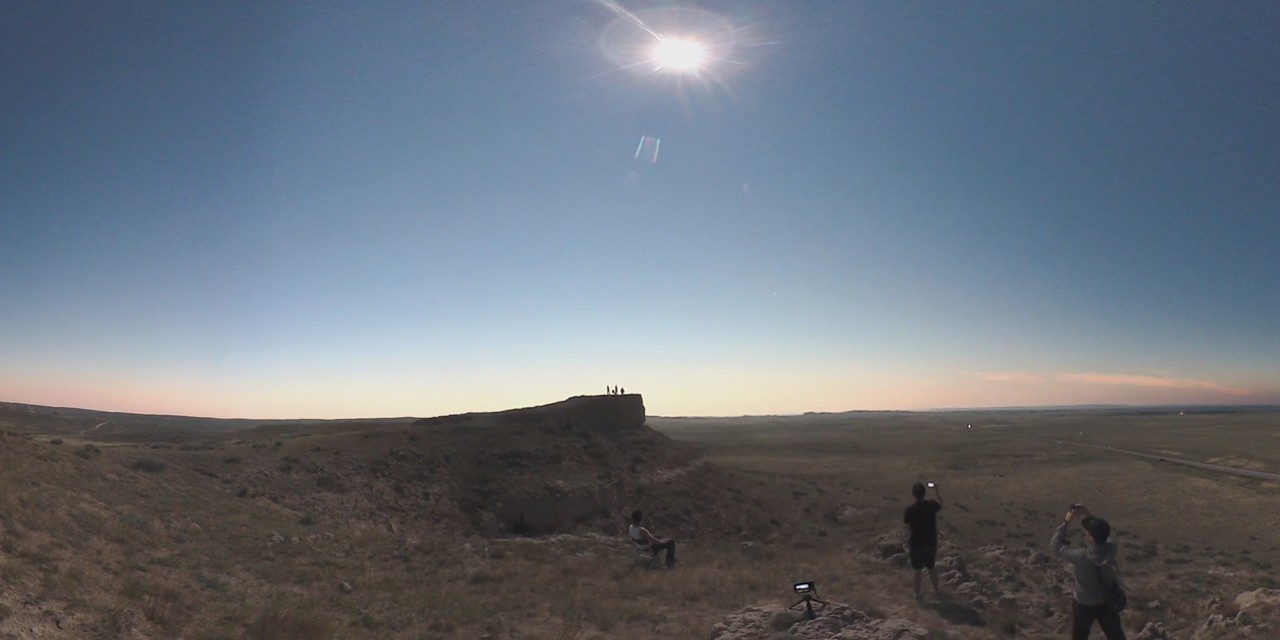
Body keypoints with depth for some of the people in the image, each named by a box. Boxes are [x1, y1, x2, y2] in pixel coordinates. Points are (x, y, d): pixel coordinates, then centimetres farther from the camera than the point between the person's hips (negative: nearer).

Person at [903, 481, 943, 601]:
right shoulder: (932, 505, -13)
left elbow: (907, 526, -10)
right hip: (931, 542, 3)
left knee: (916, 570, 13)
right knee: (931, 567, 23)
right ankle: (936, 590, 37)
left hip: (916, 544, -3)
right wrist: (936, 490, 23)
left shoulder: (910, 510, -21)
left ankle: (917, 594, 23)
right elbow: (940, 504, 12)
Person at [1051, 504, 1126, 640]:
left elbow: (1056, 544, -20)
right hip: (1107, 602, 3)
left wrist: (1066, 522, -18)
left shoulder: (1082, 557, -36)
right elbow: (1103, 533, -1)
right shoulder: (1111, 549, -25)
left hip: (1084, 604, -3)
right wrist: (1088, 516, -9)